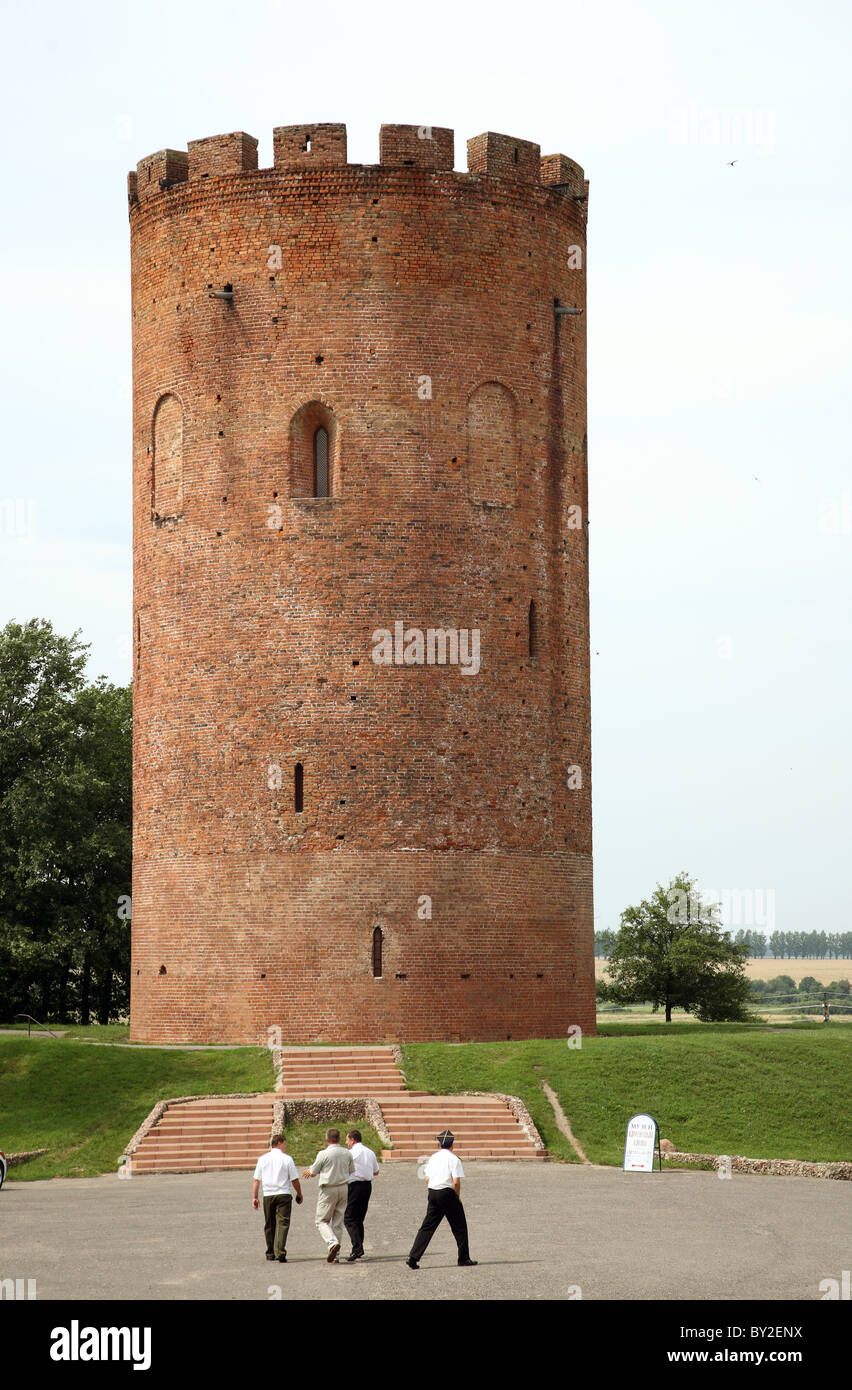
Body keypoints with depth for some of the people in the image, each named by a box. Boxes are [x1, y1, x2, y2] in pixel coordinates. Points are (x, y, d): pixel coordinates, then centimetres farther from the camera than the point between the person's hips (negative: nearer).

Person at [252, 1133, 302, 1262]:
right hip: (284, 1194, -3)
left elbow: (256, 1180, 5)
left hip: (268, 1195, 3)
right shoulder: (286, 1159, -3)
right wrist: (299, 1194, 12)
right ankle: (280, 1253, -19)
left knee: (269, 1225, 14)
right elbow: (295, 1180, -2)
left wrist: (254, 1197, 10)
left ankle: (271, 1254, 23)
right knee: (282, 1223, -6)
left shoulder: (263, 1159, 6)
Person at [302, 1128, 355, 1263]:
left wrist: (308, 1171, 21)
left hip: (328, 1189, -5)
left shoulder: (323, 1154, -12)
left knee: (322, 1221, 4)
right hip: (343, 1188, 5)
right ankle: (335, 1256, 8)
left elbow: (313, 1172, -2)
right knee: (338, 1222, 10)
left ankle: (333, 1242, -22)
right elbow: (352, 1171, 13)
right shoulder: (347, 1153, 3)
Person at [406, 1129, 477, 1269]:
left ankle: (413, 1258, -3)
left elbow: (427, 1179, 10)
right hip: (447, 1193, -6)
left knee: (428, 1226, 5)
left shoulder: (433, 1157, 10)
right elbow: (456, 1182, -14)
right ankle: (464, 1258, 13)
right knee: (459, 1226, 8)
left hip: (433, 1193, 6)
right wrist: (458, 1197, -1)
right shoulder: (453, 1159, -9)